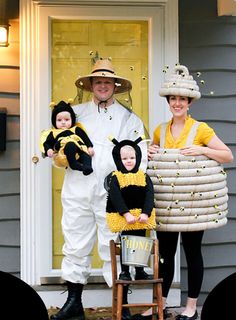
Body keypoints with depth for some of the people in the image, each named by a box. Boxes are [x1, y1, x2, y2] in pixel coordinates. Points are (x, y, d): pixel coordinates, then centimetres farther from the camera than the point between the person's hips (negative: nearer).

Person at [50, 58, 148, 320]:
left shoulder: (130, 119, 10)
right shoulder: (75, 112, 16)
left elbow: (140, 158, 2)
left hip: (113, 193, -2)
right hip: (77, 191, 2)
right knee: (75, 246, 6)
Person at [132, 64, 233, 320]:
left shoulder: (200, 129, -4)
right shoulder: (160, 131, 9)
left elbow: (228, 156, -5)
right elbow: (153, 156, 24)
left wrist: (202, 150, -18)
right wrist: (149, 154, 1)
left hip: (192, 201, -4)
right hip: (165, 200, 4)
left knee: (192, 252, 5)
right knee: (165, 253, 10)